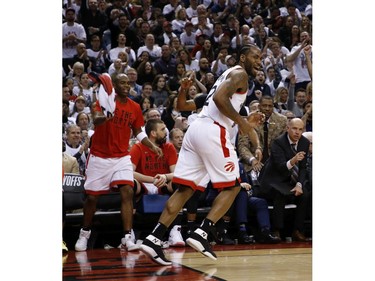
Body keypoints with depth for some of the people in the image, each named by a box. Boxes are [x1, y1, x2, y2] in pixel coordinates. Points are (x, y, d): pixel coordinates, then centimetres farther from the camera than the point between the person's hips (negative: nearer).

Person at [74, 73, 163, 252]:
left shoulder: (135, 107, 3)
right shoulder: (105, 100, -8)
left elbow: (138, 132, 15)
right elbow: (95, 121, -24)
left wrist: (152, 146, 0)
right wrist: (103, 117, -46)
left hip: (122, 157, 2)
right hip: (99, 156, -2)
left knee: (127, 192, -16)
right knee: (92, 197, 5)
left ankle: (127, 238, -15)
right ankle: (84, 234, 27)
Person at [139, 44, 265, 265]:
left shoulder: (229, 74, 30)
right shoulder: (240, 74, 0)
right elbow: (219, 98, -17)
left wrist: (245, 122, 28)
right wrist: (241, 122, -10)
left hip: (196, 129, 9)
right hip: (213, 131, -9)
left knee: (185, 188, 4)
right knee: (232, 186, 2)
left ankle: (154, 239, -6)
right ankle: (201, 234, -8)